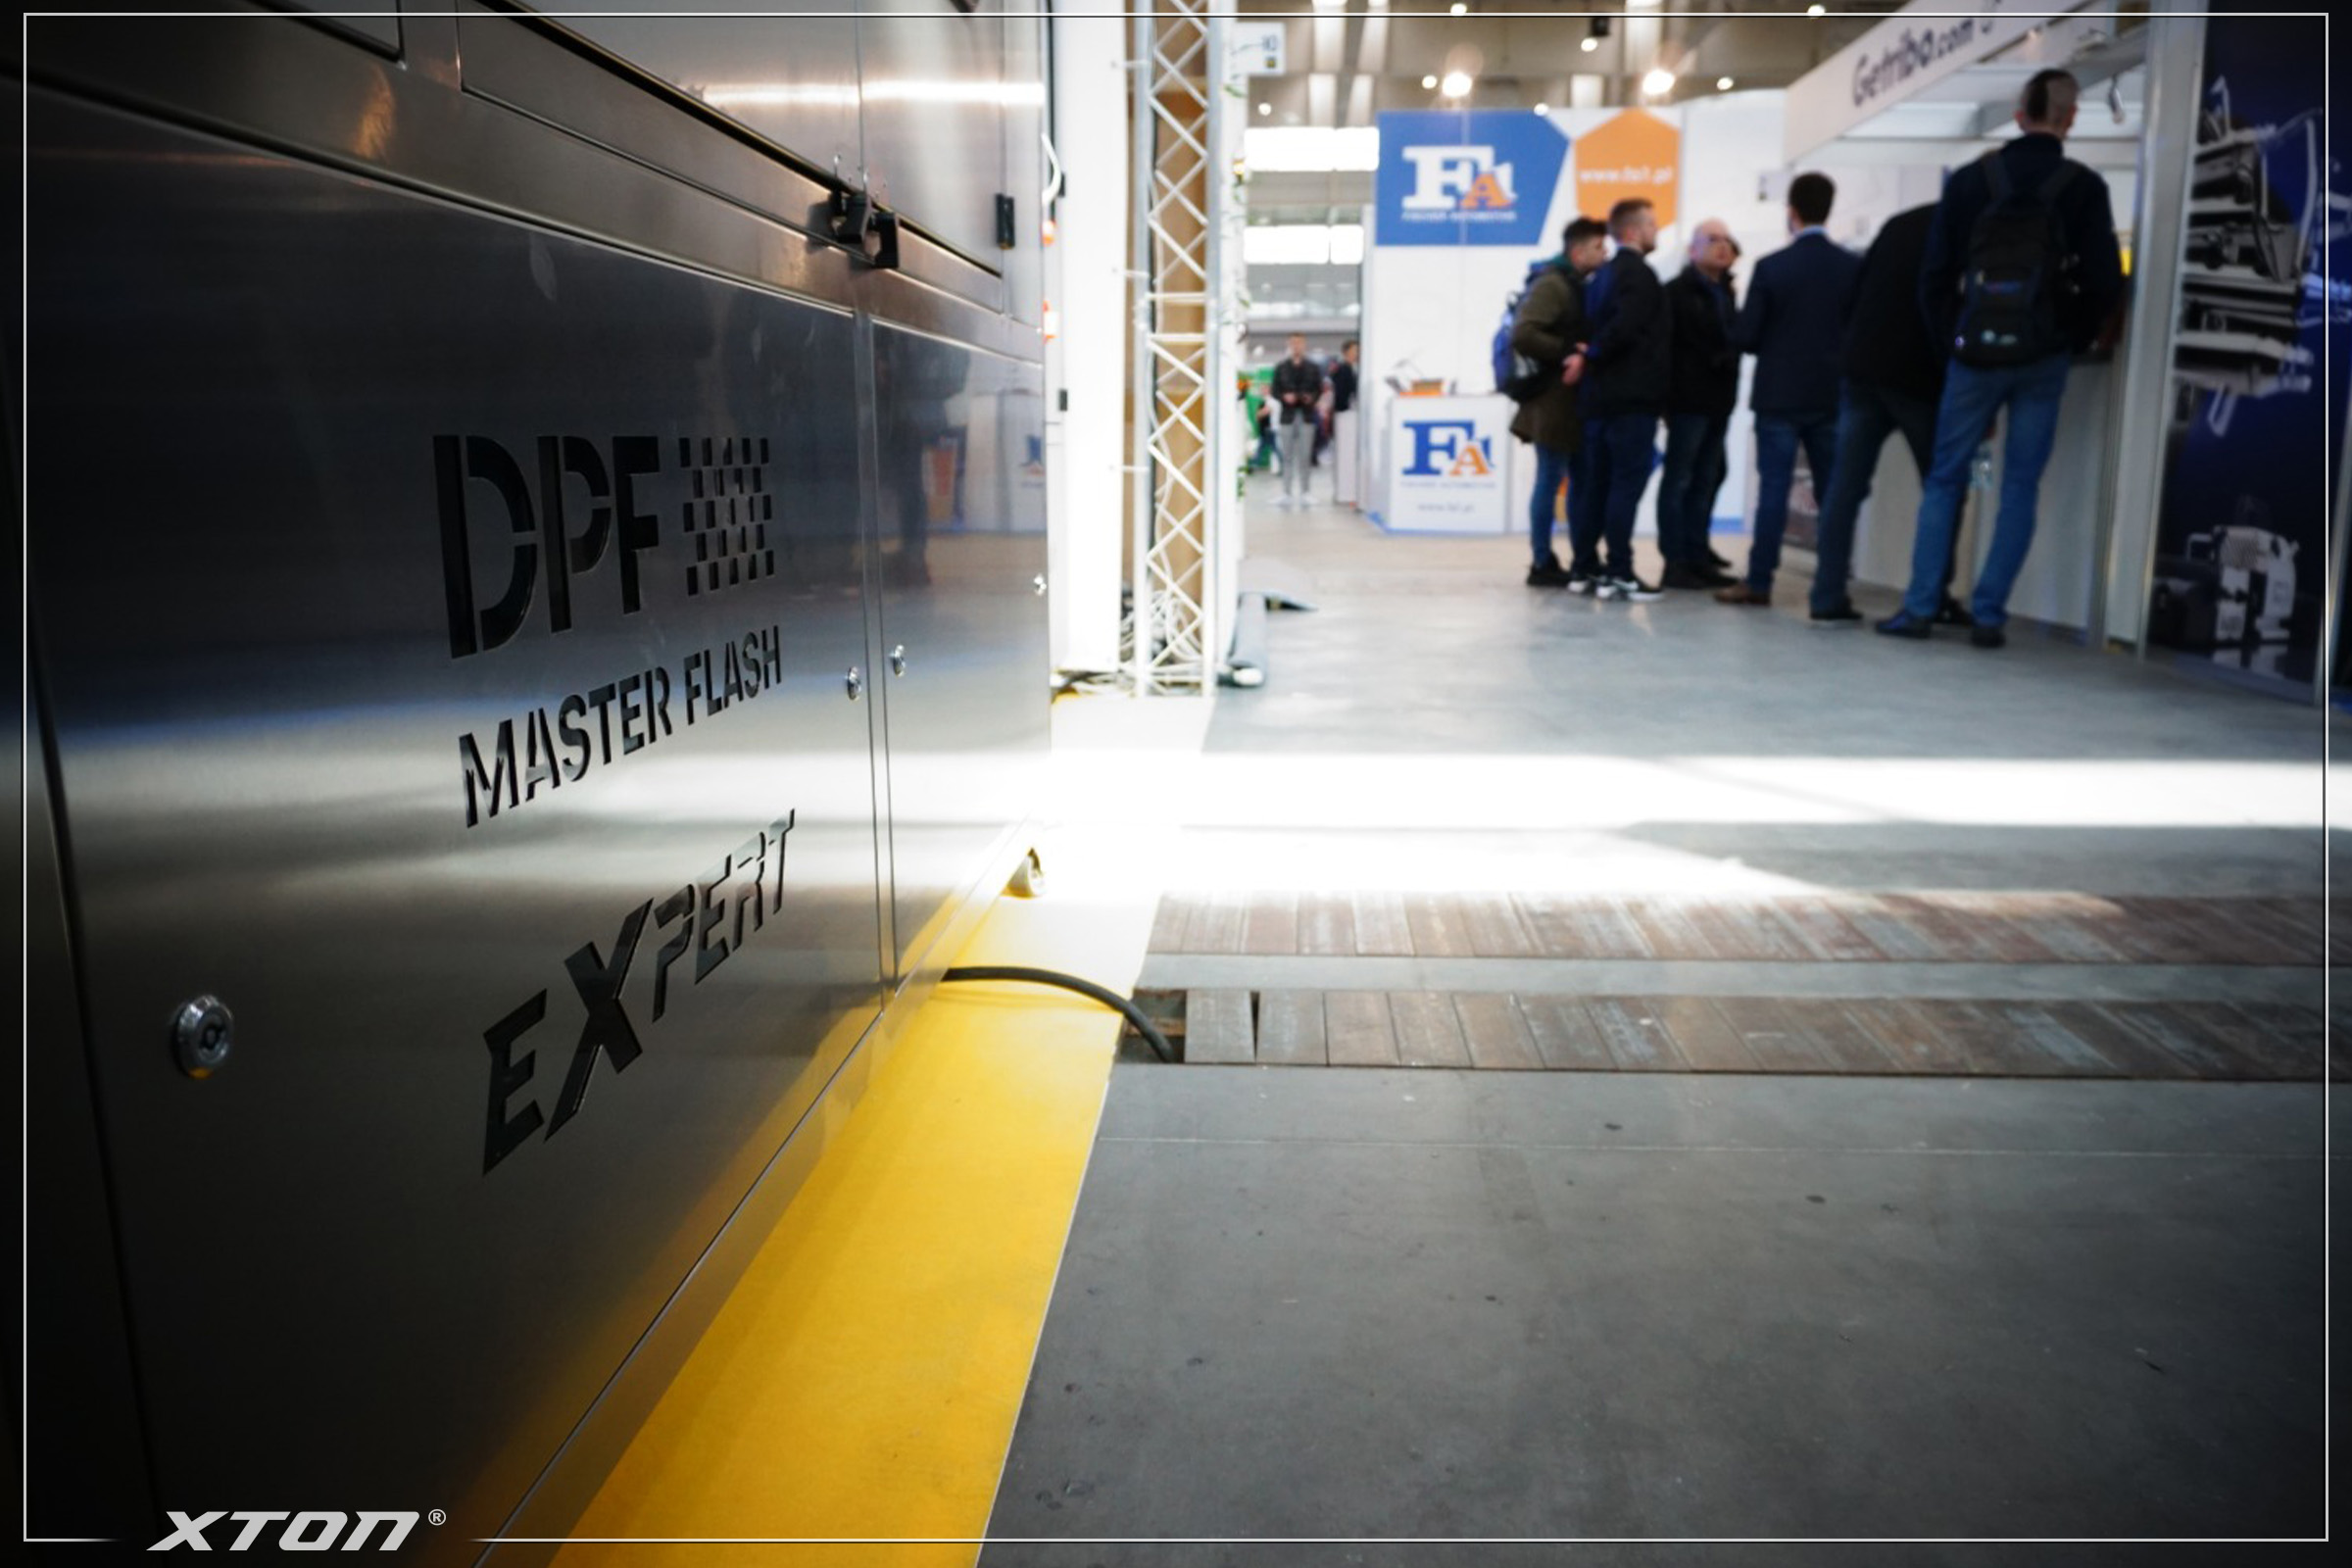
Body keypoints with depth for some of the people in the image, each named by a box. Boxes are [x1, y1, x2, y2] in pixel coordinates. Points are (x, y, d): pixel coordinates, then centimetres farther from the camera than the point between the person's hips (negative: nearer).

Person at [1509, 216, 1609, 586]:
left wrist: (1584, 355, 0)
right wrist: (1569, 353, -19)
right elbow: (1522, 335, -23)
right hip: (1554, 401, -9)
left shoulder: (1579, 287, 16)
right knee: (1549, 482, -3)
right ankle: (1542, 564, 4)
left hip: (1577, 401, 9)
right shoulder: (1551, 285, -11)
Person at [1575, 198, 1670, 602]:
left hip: (1600, 397, 9)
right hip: (1633, 398, -9)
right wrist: (1592, 357, -10)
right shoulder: (1639, 275, -11)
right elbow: (1625, 329, -21)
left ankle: (1584, 567, 16)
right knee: (1627, 482, -8)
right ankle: (1618, 573, -8)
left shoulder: (1602, 276, 18)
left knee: (1597, 482, 11)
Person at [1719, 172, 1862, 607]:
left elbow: (1746, 335, -7)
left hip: (1779, 395, -2)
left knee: (1773, 489, 1)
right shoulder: (1854, 267, -1)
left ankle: (1759, 582, 2)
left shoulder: (1771, 267, -8)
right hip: (1833, 395, 2)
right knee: (1833, 491, 6)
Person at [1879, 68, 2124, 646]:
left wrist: (1951, 336, 9)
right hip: (2044, 361, 0)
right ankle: (1988, 615, 2)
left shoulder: (1970, 179, -1)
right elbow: (2106, 282, -4)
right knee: (2020, 489, 5)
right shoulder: (2085, 186, -2)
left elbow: (1935, 273, -1)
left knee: (1944, 479, 8)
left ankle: (1920, 607, 2)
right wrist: (2073, 340, 11)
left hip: (1976, 353, 0)